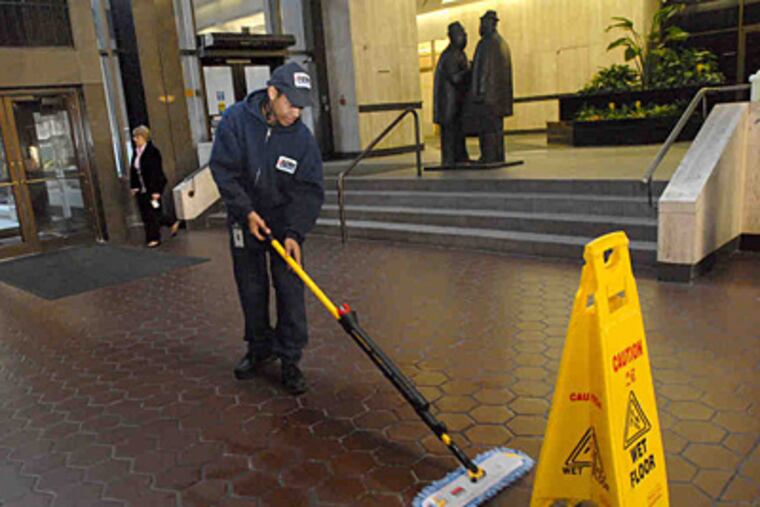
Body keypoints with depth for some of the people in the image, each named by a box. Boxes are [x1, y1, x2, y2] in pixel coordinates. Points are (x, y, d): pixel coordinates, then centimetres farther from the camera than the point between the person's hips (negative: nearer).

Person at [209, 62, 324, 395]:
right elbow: (223, 169, -13)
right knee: (251, 289, 11)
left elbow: (309, 190, -14)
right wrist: (247, 212, -18)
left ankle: (289, 358, 9)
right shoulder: (236, 119, -15)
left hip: (285, 222, 0)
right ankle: (260, 348, 30)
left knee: (290, 289, -3)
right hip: (245, 219, 1)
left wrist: (294, 233, -24)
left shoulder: (302, 138, -15)